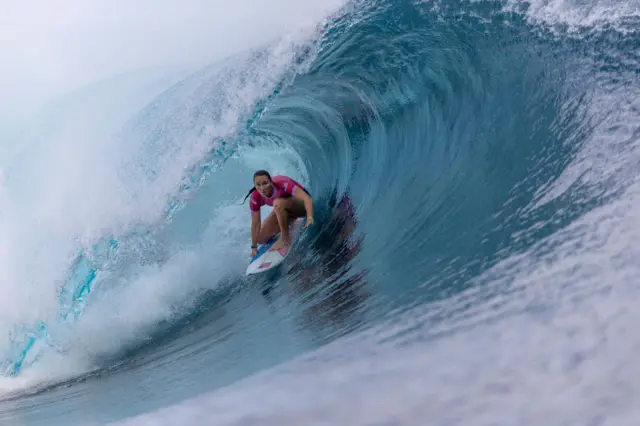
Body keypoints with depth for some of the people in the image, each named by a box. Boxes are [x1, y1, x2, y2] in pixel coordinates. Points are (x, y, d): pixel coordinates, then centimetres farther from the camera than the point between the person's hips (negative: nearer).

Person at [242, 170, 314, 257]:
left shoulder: (282, 184, -36)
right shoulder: (255, 198, -22)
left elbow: (308, 198, -45)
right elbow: (255, 223, -11)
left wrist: (310, 217, -63)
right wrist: (254, 247, -6)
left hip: (301, 205, -6)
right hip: (282, 210, 6)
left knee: (278, 203, -37)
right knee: (261, 239, 2)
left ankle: (285, 239, -19)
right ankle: (290, 222, 19)